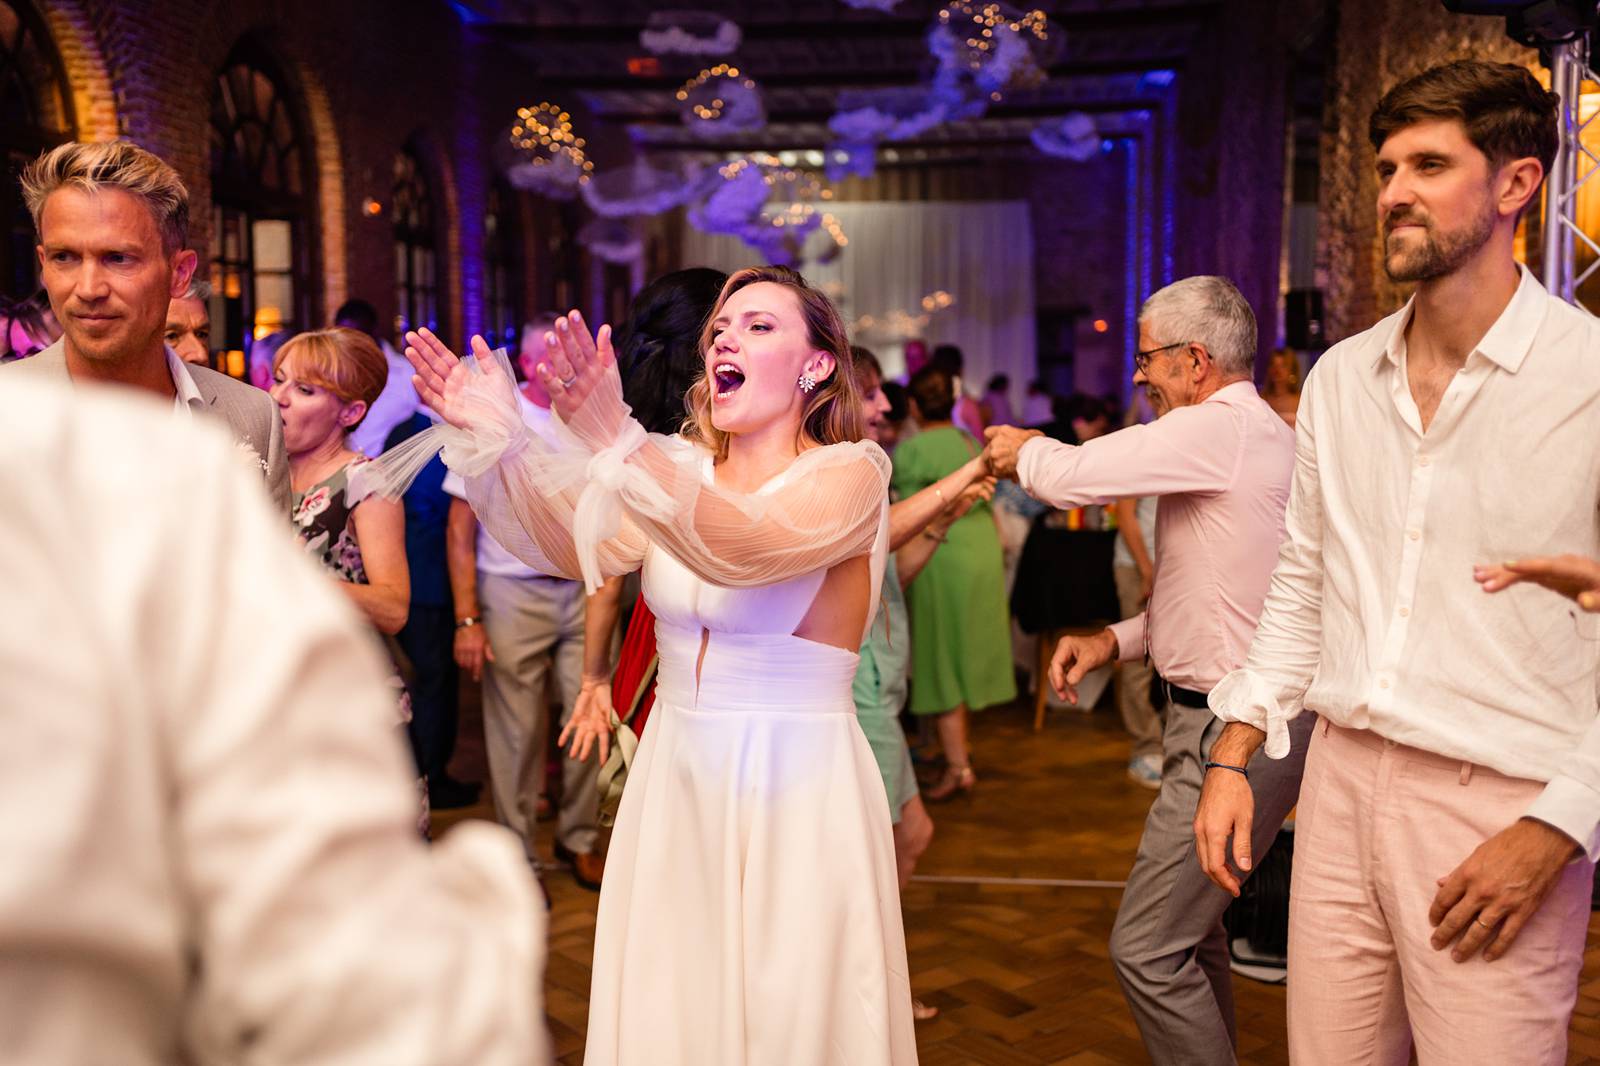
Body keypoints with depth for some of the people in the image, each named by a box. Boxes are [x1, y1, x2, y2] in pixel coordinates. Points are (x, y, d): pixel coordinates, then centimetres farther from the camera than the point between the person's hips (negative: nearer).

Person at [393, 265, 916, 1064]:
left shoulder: (851, 470, -9)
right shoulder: (682, 470, 8)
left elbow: (747, 549, -29)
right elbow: (586, 549, -9)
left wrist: (613, 440, -41)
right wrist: (497, 440, -22)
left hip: (796, 788, -5)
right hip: (674, 776, 5)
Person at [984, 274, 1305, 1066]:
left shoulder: (1220, 429, -18)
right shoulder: (1262, 434, 14)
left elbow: (1067, 476, -20)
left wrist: (1023, 448, 3)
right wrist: (1116, 640, 9)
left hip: (1233, 730, -11)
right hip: (1228, 713, 11)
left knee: (1147, 947, -7)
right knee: (1191, 929, 22)